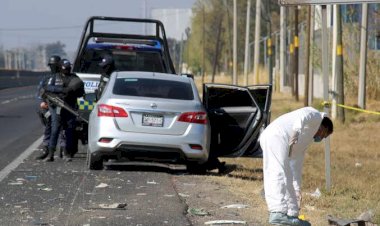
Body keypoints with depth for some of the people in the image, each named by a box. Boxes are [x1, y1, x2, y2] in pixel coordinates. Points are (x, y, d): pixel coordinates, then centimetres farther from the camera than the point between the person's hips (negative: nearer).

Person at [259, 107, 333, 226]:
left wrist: (297, 190, 35)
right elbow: (301, 117, -9)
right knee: (280, 174, -15)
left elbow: (296, 164, 36)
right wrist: (296, 132, -26)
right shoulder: (315, 115, 15)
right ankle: (279, 213, -22)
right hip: (277, 136, -10)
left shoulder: (306, 139, 36)